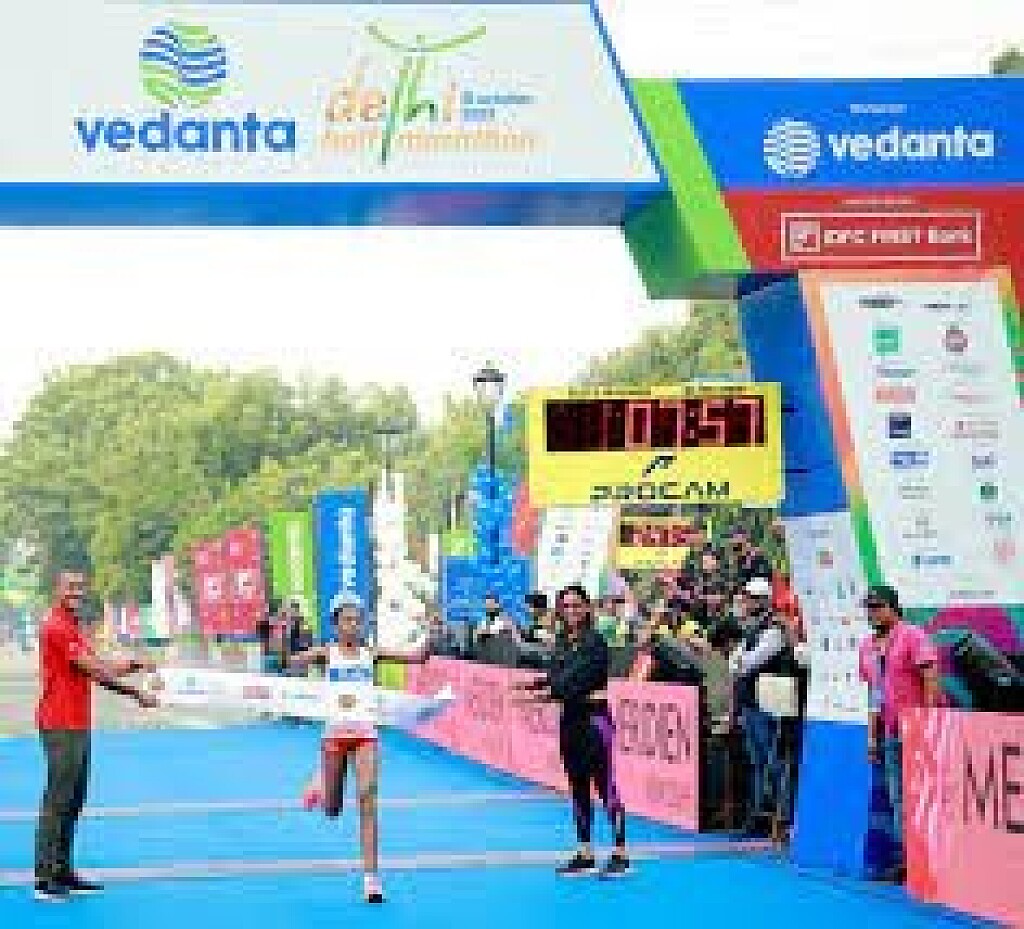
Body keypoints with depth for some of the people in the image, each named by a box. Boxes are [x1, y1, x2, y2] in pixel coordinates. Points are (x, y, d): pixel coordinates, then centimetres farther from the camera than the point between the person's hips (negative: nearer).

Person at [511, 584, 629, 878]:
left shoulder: (594, 641, -11)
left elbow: (578, 677, -22)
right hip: (569, 719, 8)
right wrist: (535, 684, -7)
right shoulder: (563, 643, 12)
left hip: (594, 718, -8)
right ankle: (585, 854, 17)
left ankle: (621, 854, -2)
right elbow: (556, 677, 10)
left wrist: (549, 691, -32)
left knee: (605, 786, -6)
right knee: (578, 788, 11)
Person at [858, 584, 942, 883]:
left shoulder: (913, 637, -7)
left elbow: (931, 682, -11)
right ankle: (905, 857, 10)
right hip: (891, 733, 7)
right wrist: (872, 735, 16)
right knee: (897, 799, 7)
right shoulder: (868, 646, 15)